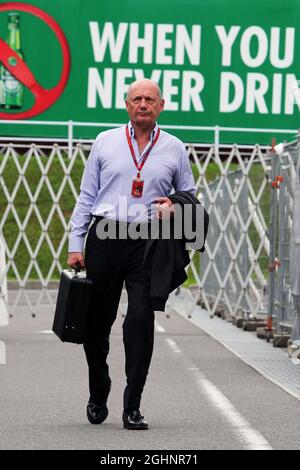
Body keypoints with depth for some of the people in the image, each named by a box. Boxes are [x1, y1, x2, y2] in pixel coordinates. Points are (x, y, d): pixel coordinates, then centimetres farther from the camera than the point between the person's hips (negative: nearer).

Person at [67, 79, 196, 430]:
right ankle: (98, 396, 27)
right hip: (105, 237, 1)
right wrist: (76, 244, 4)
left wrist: (174, 208, -4)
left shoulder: (174, 149, 10)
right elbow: (86, 196, 10)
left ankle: (132, 407, -7)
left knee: (140, 319, -11)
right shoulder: (105, 142, 11)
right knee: (97, 321, 6)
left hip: (148, 243, -1)